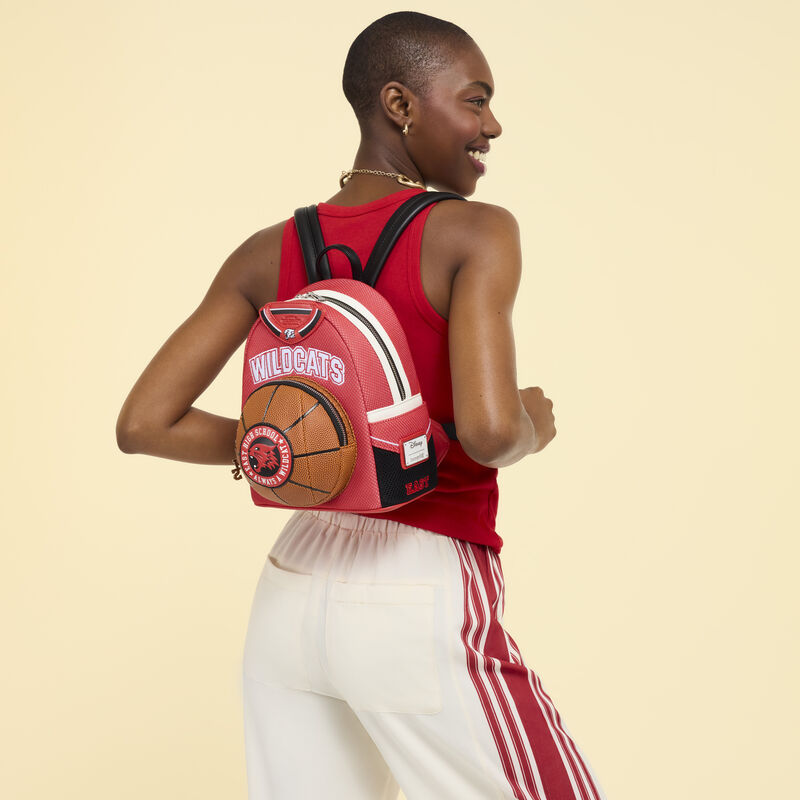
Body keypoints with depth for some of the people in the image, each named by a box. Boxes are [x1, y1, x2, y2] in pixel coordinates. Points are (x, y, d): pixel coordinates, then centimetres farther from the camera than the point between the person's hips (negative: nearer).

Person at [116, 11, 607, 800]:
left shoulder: (267, 254, 4)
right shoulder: (476, 233, -12)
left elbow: (141, 424, 1)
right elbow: (489, 430, -25)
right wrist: (533, 427, -1)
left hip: (292, 594, 7)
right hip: (421, 611, -6)